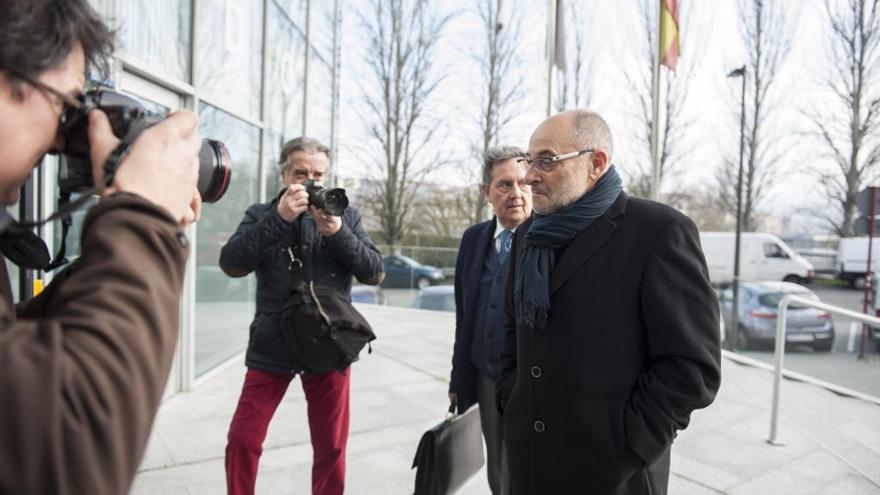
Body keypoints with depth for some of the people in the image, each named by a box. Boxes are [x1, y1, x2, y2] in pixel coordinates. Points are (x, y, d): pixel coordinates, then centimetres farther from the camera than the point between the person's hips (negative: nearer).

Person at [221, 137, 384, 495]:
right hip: (271, 349, 0)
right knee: (242, 440, 4)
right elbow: (231, 264, -12)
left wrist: (337, 232, -16)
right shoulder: (261, 215, 2)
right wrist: (279, 218, -20)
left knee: (331, 446, 10)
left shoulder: (346, 216, 5)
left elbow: (375, 273, -2)